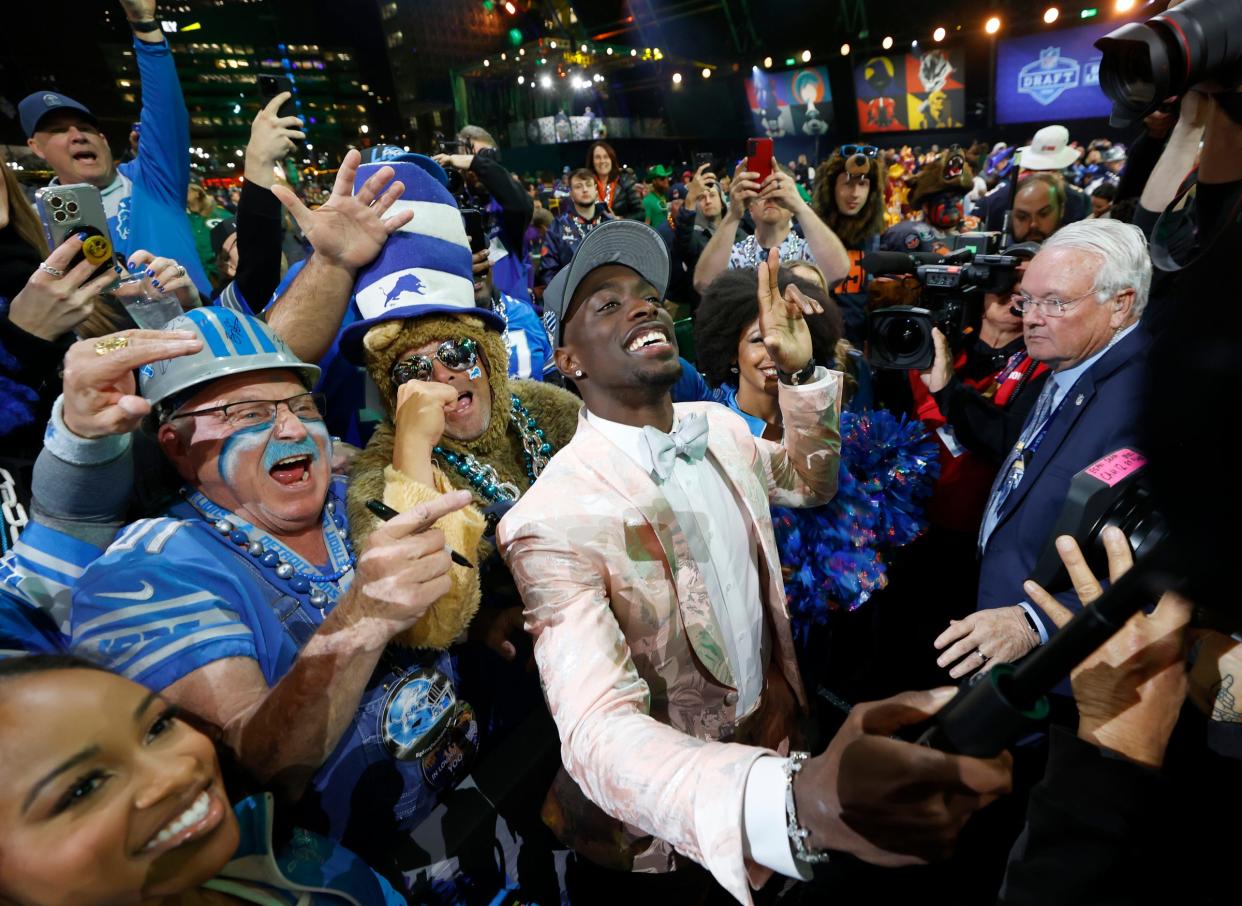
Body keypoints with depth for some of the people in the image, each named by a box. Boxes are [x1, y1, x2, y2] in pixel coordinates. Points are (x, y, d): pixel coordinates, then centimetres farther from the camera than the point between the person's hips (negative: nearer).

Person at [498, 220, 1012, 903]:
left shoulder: (721, 426, -7)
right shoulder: (553, 520, -30)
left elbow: (809, 482, 12)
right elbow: (598, 730, -39)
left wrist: (800, 373, -6)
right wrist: (798, 799, -56)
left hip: (773, 735, 6)